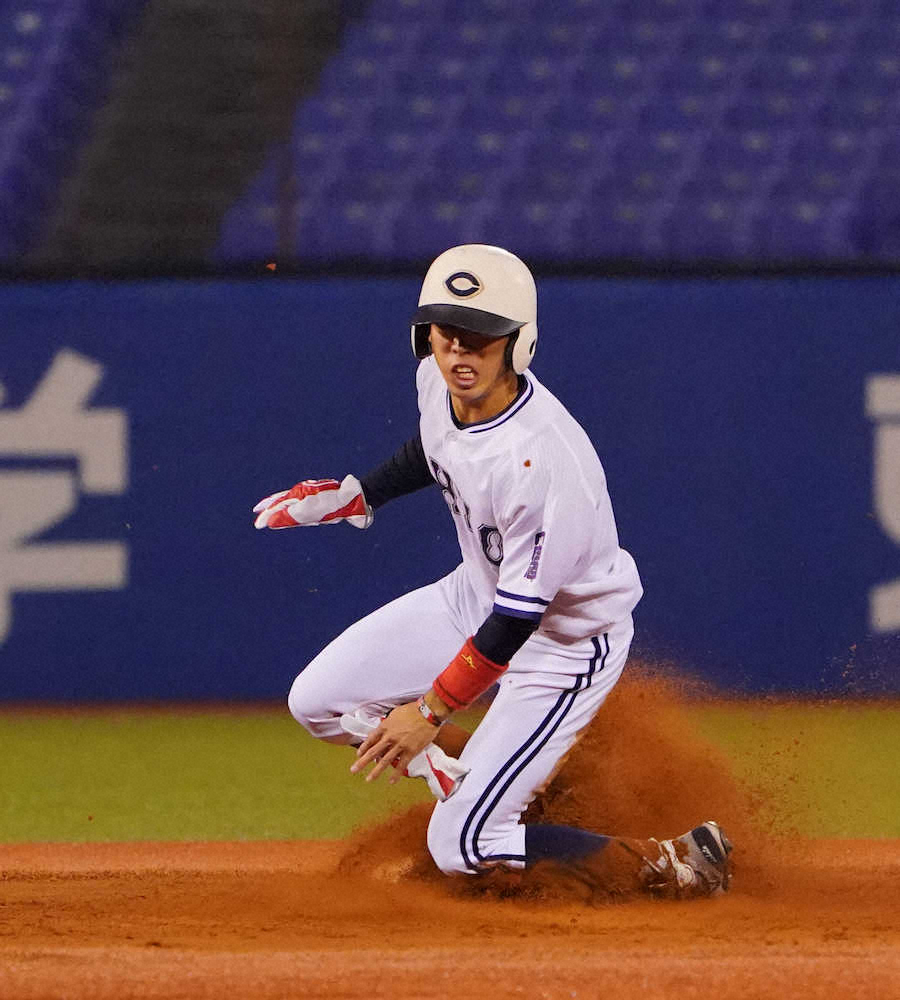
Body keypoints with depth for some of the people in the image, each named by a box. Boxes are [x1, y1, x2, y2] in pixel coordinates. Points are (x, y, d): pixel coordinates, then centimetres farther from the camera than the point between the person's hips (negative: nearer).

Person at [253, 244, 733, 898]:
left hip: (565, 642, -8)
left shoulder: (545, 465, -37)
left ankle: (677, 866, 5)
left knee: (461, 845, -10)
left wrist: (432, 710, -23)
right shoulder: (438, 380, -13)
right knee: (319, 703, 3)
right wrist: (358, 496, 6)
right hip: (477, 594, 8)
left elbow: (517, 618, -29)